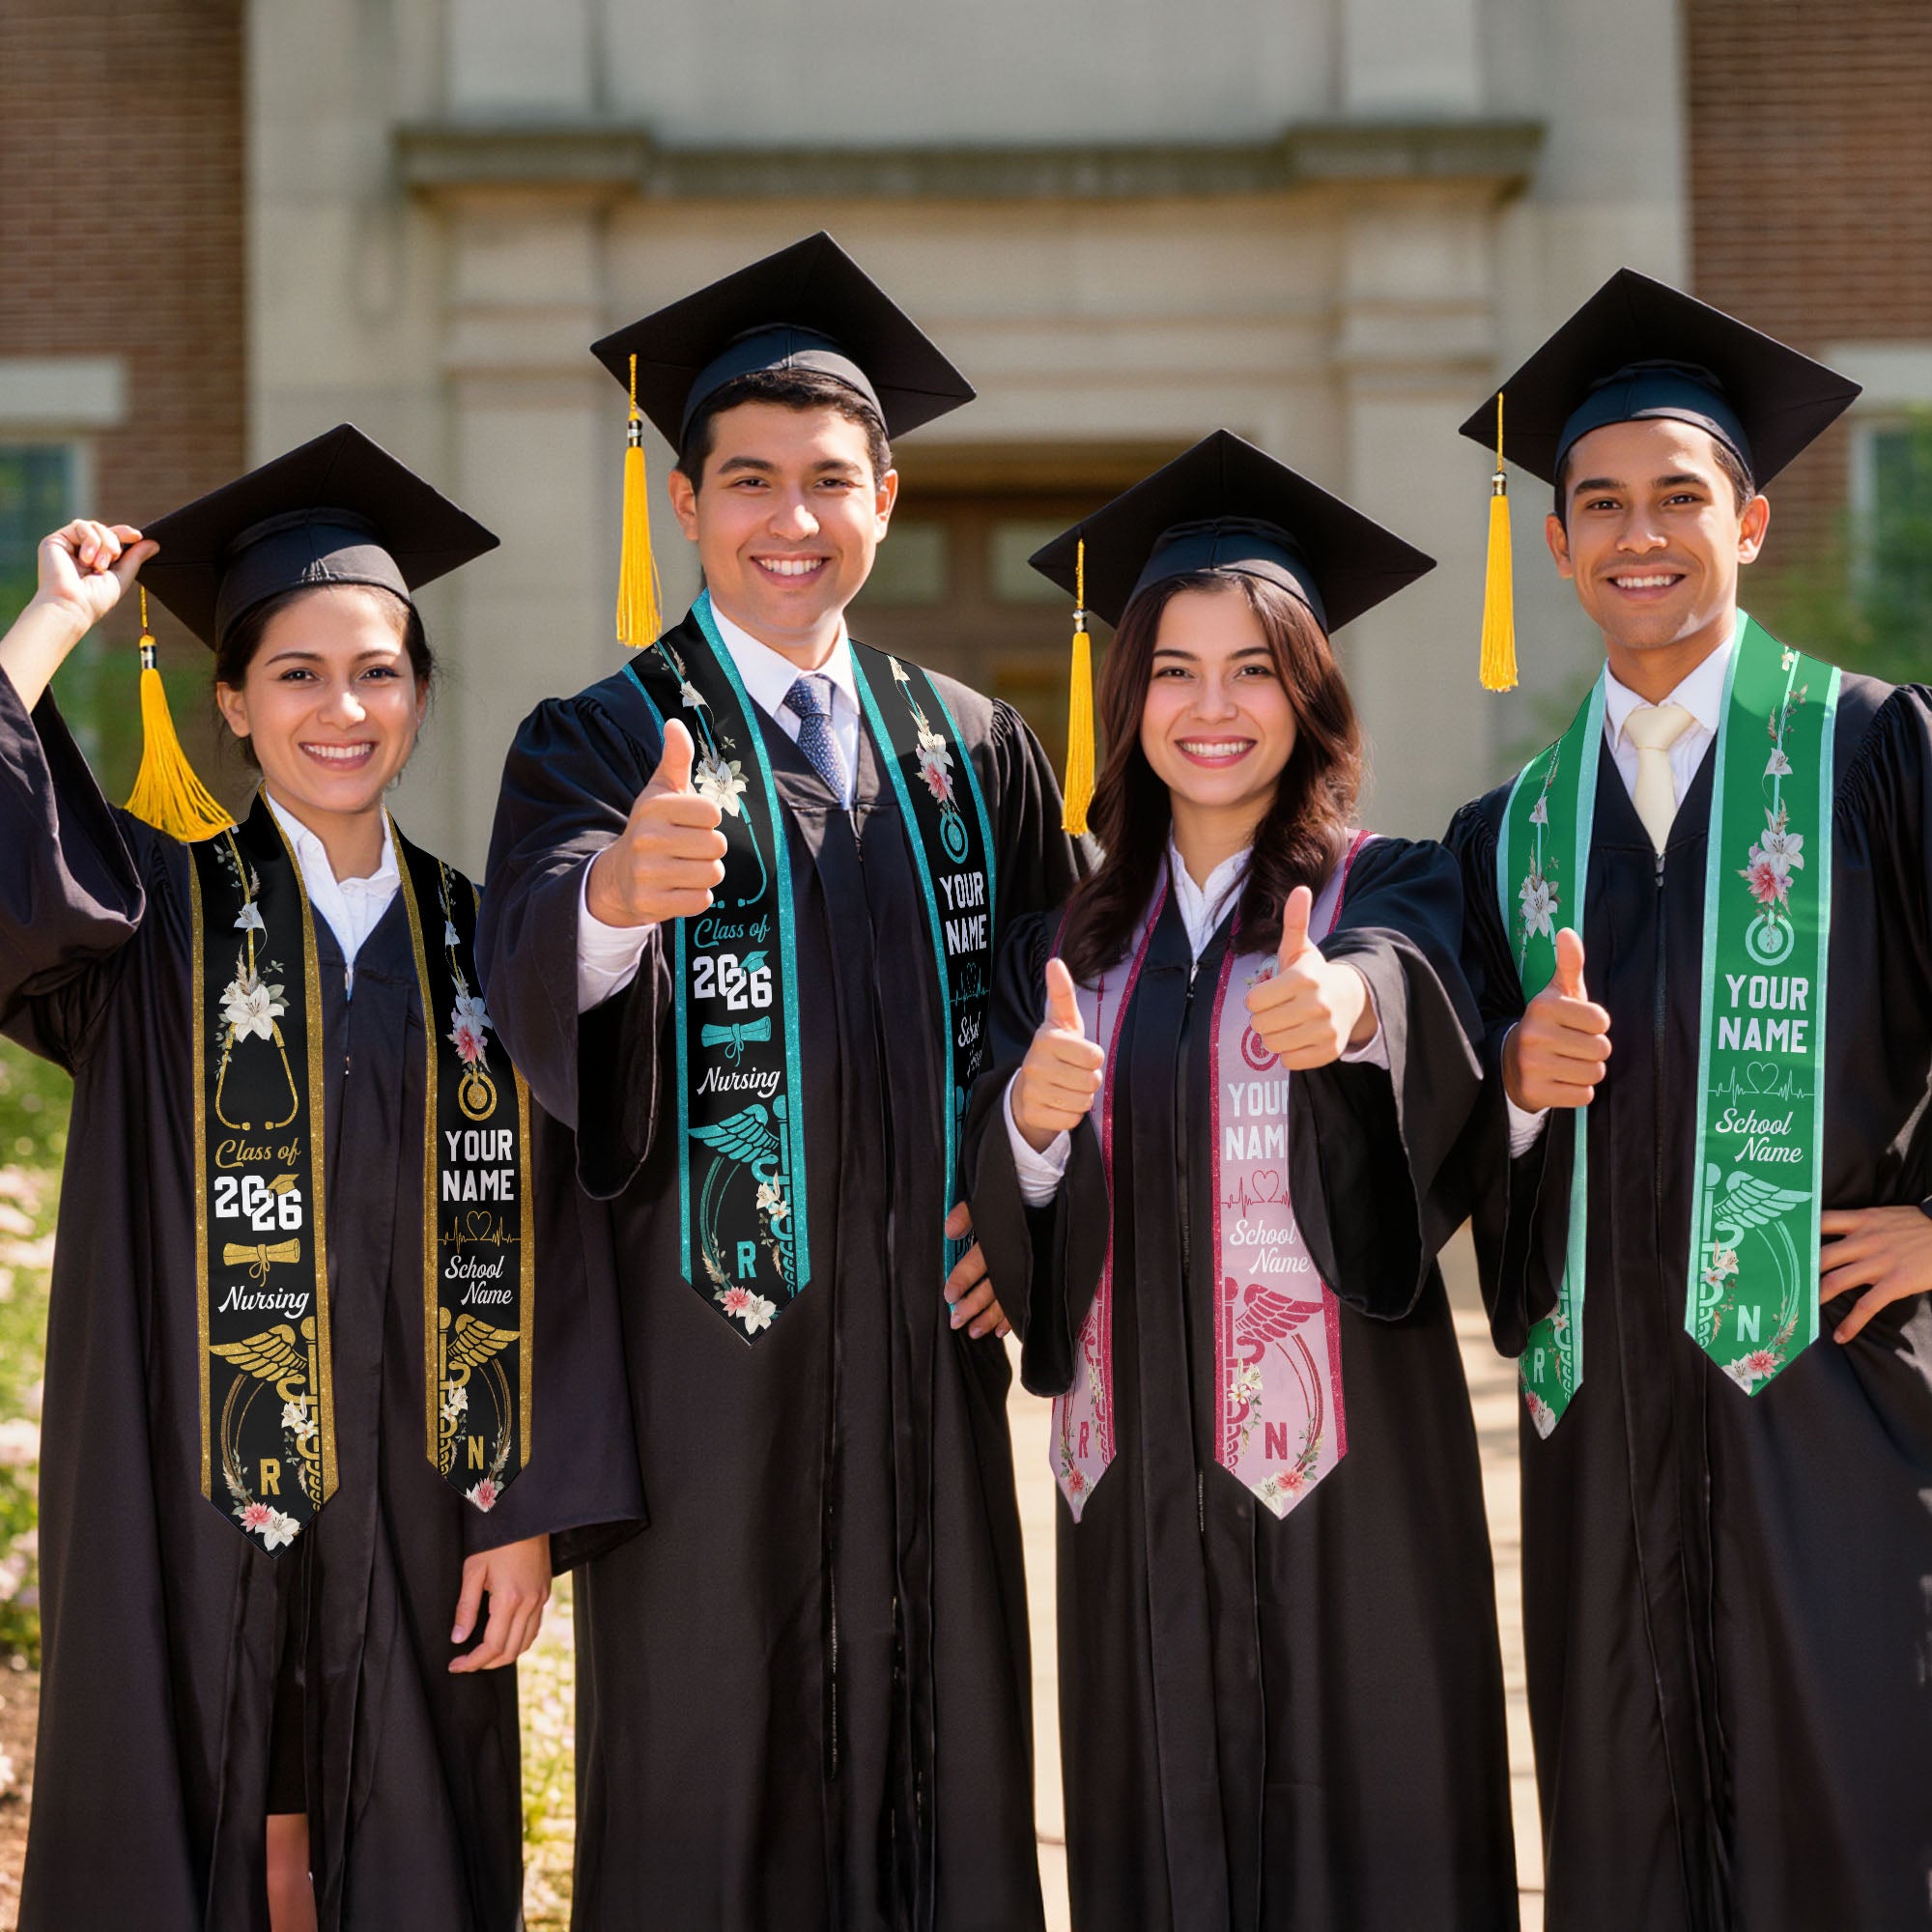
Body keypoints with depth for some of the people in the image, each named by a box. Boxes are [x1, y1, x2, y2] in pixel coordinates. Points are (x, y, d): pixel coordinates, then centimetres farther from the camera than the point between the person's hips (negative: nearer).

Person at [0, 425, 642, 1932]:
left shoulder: (478, 943, 6)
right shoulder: (156, 916, 1)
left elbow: (538, 1246, 3)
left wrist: (528, 1510, -3)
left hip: (413, 1522, 2)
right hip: (194, 1517, -2)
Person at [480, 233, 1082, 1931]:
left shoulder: (974, 752, 10)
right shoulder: (601, 744, -3)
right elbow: (534, 976, -22)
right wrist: (616, 891, -44)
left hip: (927, 1348, 4)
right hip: (707, 1355, -3)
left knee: (942, 1772, 8)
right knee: (709, 1789, 2)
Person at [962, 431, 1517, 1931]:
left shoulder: (1391, 892, 0)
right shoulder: (1072, 942, 11)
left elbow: (1412, 984, -24)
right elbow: (1005, 1220, 5)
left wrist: (1350, 1001, -46)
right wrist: (1031, 1120, -16)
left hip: (1342, 1462, -3)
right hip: (1138, 1470, 3)